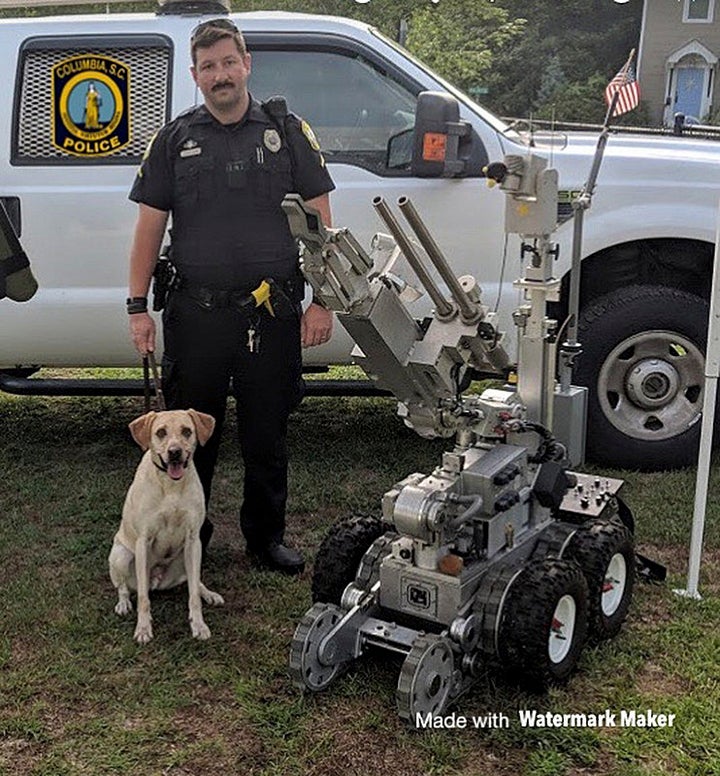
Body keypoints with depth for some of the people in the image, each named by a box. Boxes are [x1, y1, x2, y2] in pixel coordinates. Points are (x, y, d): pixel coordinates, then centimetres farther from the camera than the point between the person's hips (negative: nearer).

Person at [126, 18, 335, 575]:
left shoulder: (287, 132, 5)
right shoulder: (175, 140, 8)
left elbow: (321, 222, 3)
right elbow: (149, 229, 8)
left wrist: (322, 303, -3)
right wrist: (139, 307, 1)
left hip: (272, 314, -1)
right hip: (196, 314, 1)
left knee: (267, 436, 10)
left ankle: (267, 537, 27)